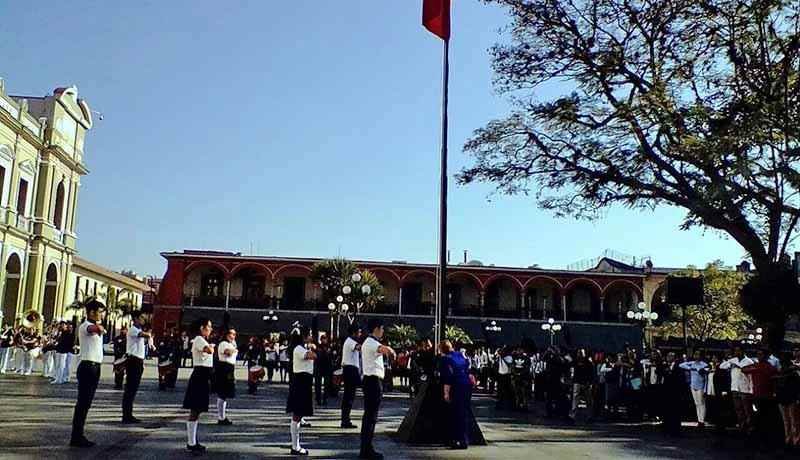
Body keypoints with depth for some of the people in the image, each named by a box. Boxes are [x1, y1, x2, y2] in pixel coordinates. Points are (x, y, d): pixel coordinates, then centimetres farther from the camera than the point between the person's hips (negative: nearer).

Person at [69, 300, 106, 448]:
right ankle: (76, 437, -4)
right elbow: (94, 328, -35)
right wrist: (100, 328, -55)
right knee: (82, 402, -8)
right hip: (87, 366, -9)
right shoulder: (85, 326, -13)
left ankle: (79, 435, 16)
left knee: (86, 402, 11)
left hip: (95, 367, 9)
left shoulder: (96, 326, 20)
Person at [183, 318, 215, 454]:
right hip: (200, 376, -11)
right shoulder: (199, 339, -13)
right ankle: (191, 443, -3)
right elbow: (210, 351, -31)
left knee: (197, 411, 14)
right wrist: (211, 345, -11)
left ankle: (193, 441, 21)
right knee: (195, 411, -7)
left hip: (203, 377, 11)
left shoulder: (202, 340, 19)